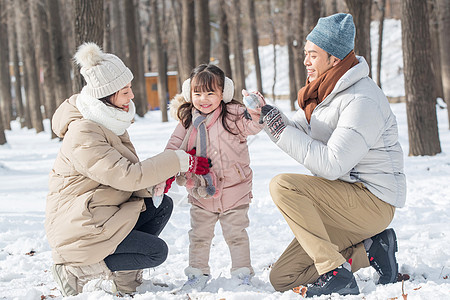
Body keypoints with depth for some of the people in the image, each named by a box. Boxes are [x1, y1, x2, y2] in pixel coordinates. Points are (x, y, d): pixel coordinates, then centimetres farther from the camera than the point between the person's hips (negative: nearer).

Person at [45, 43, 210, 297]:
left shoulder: (111, 120, 7)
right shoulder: (83, 134, -25)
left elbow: (124, 170, 11)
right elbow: (126, 175, -30)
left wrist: (156, 182, -10)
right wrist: (181, 162, -24)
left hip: (104, 213, 9)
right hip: (78, 230, -9)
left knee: (162, 205, 0)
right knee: (156, 251, -13)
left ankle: (123, 275, 2)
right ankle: (75, 271, -6)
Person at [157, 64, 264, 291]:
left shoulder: (232, 114, -10)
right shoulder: (187, 121, 0)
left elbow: (251, 127, -24)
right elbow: (174, 148, 4)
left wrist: (256, 113, -46)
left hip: (234, 189, -3)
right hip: (201, 192, 3)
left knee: (235, 234, 5)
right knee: (198, 235, 12)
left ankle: (242, 273, 20)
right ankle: (198, 273, 27)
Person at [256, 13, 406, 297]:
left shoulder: (362, 100, -20)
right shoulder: (328, 91, 10)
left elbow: (332, 165, -27)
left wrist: (281, 129, -24)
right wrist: (267, 116, -6)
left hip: (372, 201, -9)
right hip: (344, 204, 9)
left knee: (283, 185, -27)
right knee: (282, 278, 2)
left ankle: (336, 273, -21)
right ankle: (369, 249, 6)